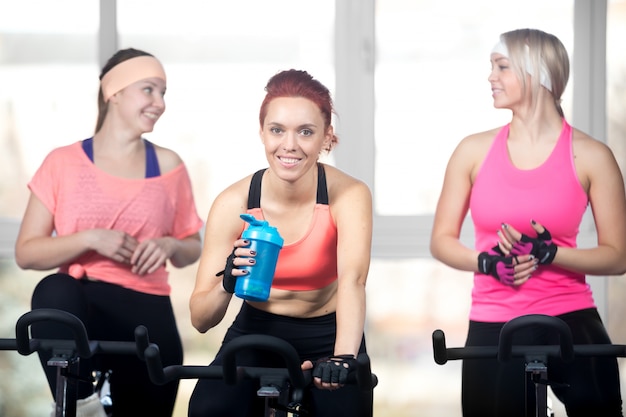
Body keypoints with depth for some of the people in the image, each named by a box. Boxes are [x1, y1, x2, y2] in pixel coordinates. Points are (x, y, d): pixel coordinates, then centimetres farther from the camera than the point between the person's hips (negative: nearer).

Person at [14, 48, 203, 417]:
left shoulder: (168, 165, 8)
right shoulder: (63, 163, 2)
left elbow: (193, 248, 15)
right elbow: (26, 253, -1)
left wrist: (169, 246, -8)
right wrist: (89, 239, -16)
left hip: (146, 311, 2)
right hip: (78, 307, -2)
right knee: (54, 292, -35)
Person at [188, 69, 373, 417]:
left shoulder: (349, 196, -21)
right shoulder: (234, 203, -17)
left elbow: (352, 280, -38)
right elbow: (200, 319, -17)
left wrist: (343, 358, -55)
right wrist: (226, 285, -40)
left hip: (327, 338, 0)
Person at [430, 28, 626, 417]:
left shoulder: (590, 156, -1)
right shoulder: (474, 150, 5)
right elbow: (442, 239, 10)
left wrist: (549, 254, -16)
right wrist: (486, 262, -10)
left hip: (571, 323, -2)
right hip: (492, 329, 2)